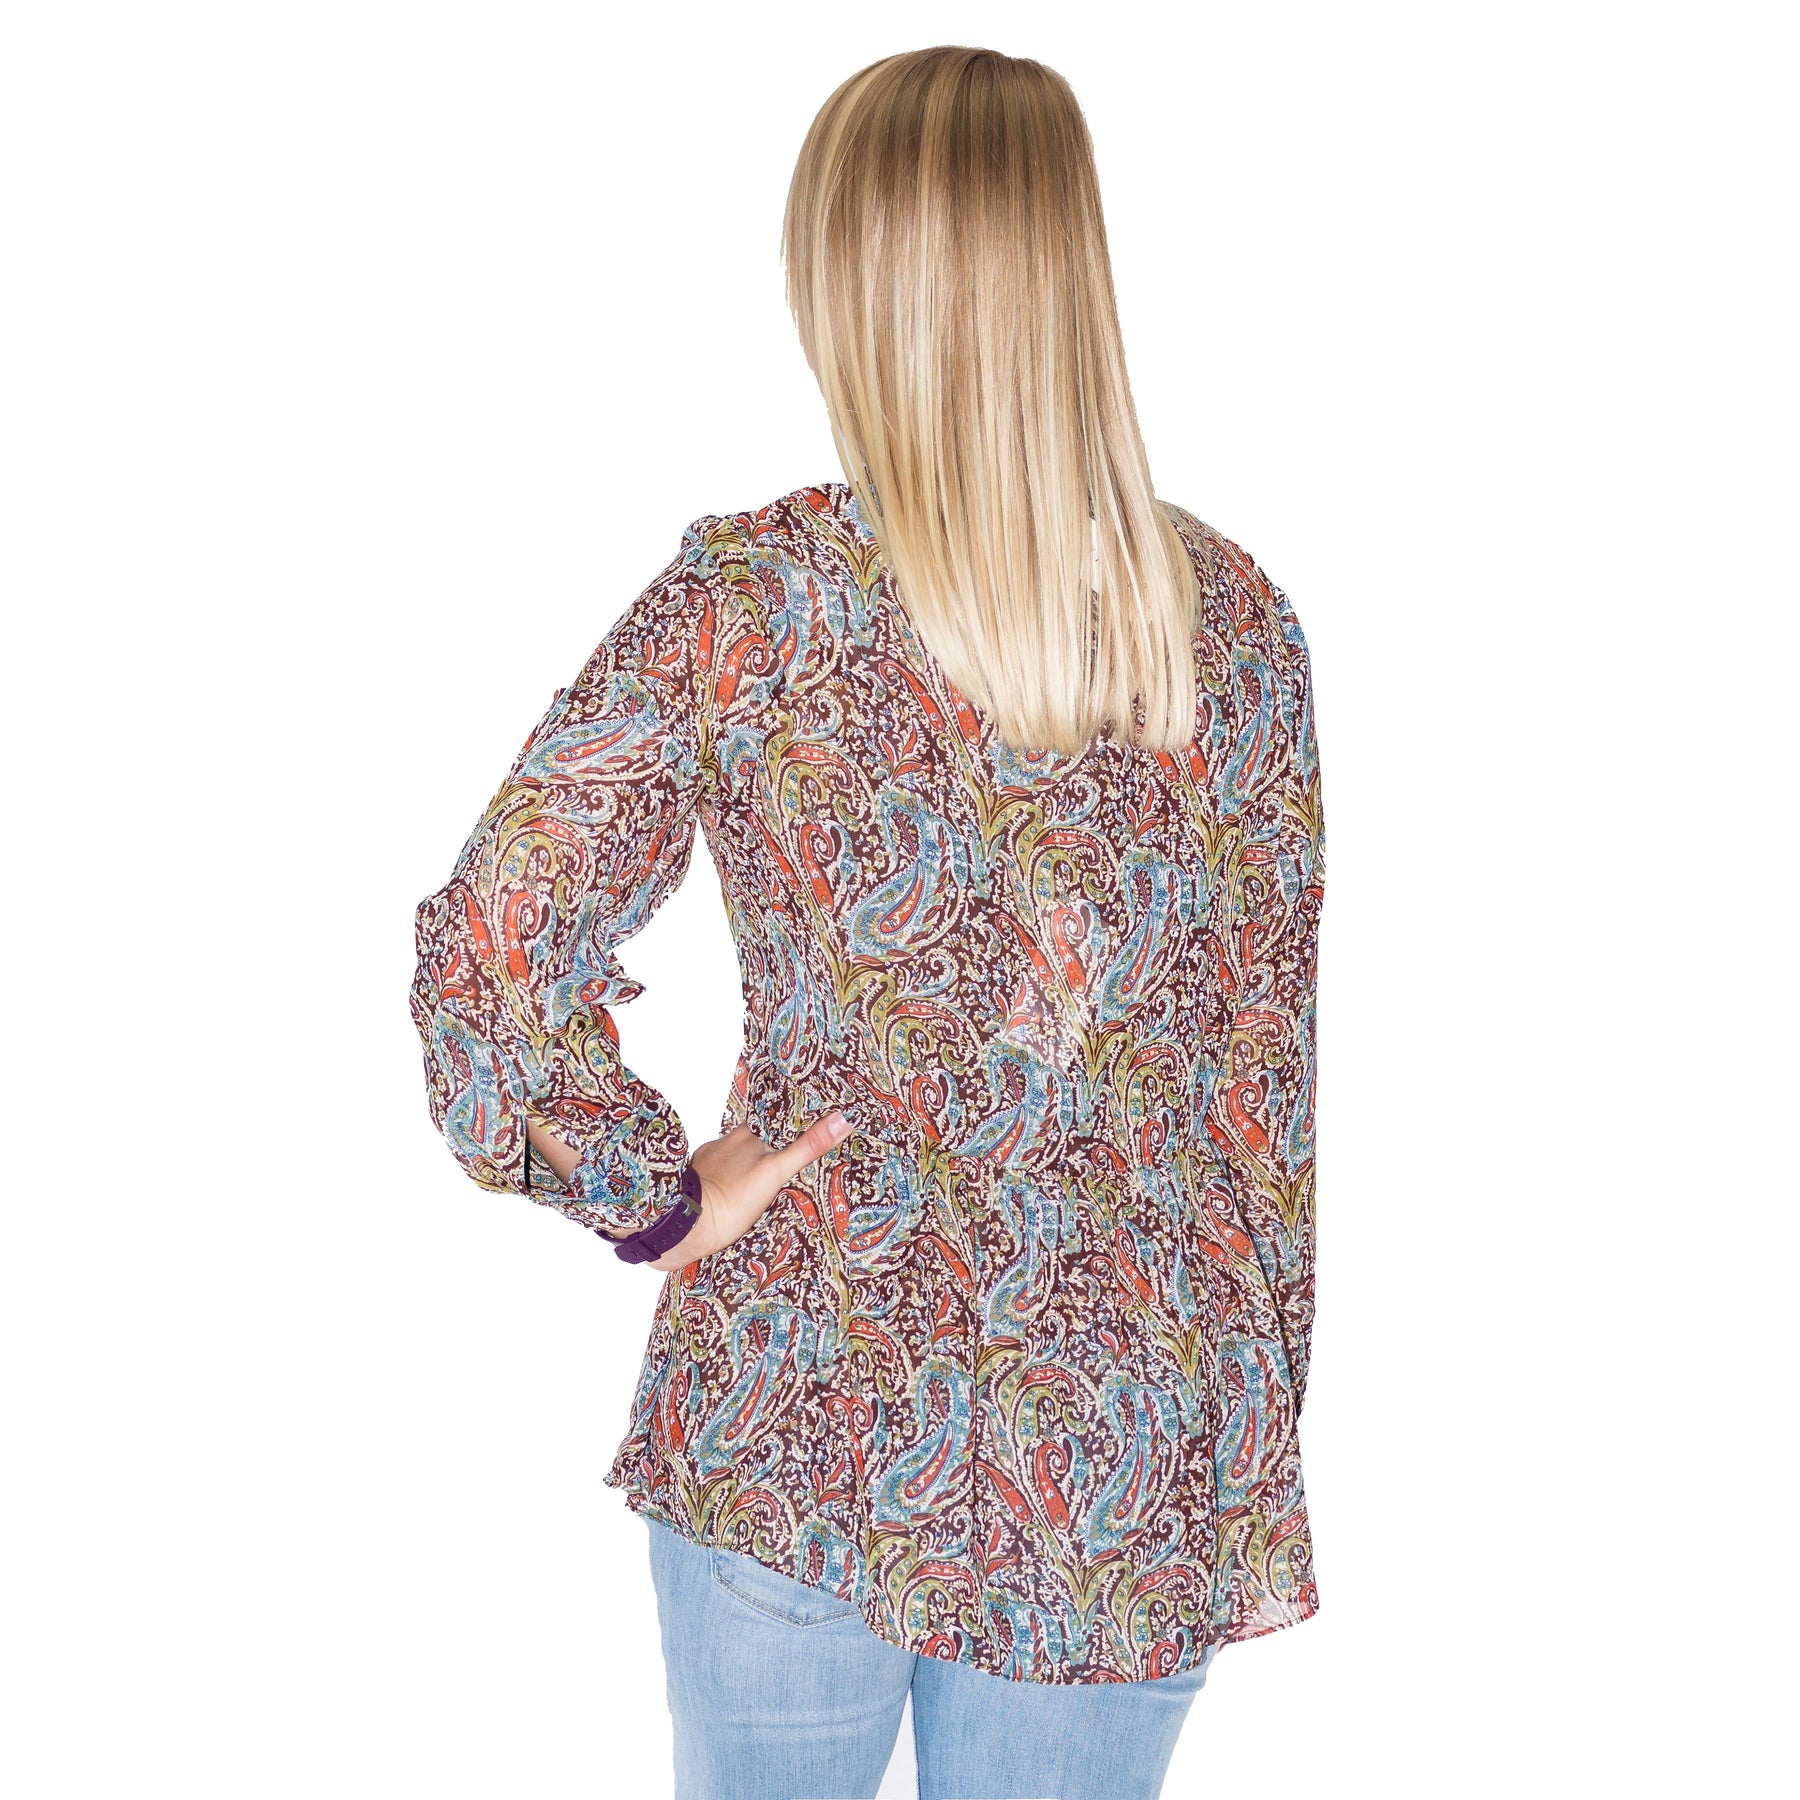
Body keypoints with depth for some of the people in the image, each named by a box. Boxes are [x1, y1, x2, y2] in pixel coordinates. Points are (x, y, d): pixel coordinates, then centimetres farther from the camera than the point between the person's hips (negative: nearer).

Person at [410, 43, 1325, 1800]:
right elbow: (1268, 1060, 0)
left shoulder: (746, 600, -13)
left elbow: (484, 953, -21)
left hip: (798, 1420, -1)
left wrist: (659, 1196, -6)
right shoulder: (1234, 621, -6)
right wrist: (1255, 1439, 10)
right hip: (1132, 1452, 2)